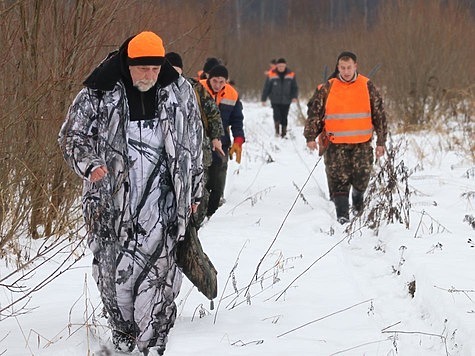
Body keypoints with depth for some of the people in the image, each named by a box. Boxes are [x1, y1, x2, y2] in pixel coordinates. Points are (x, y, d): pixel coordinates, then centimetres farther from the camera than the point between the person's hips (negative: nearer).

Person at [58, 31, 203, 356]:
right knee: (114, 266, 4)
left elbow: (194, 146, 15)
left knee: (157, 266, -8)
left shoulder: (179, 94, 4)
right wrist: (89, 164, -16)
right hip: (113, 197, 0)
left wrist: (194, 193, 18)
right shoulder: (99, 94, -4)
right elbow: (71, 135, 3)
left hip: (161, 198, 0)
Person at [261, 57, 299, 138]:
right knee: (277, 115, -15)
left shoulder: (291, 75, 2)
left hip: (286, 101, 2)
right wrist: (263, 99, 2)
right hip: (275, 100, -1)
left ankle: (284, 133, 14)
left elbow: (295, 87, 7)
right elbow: (266, 87, 2)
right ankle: (277, 131, -3)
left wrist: (294, 97, -8)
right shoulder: (271, 75, -3)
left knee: (284, 117, 4)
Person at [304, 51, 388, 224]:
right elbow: (315, 112, 6)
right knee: (339, 180, -6)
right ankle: (342, 215, 0)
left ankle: (358, 198, 32)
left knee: (362, 177, 0)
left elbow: (379, 115, 8)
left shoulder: (367, 87, 3)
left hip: (362, 143, 0)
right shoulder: (328, 88, 2)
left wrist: (381, 142, 7)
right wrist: (310, 136, -4)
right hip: (336, 144, 0)